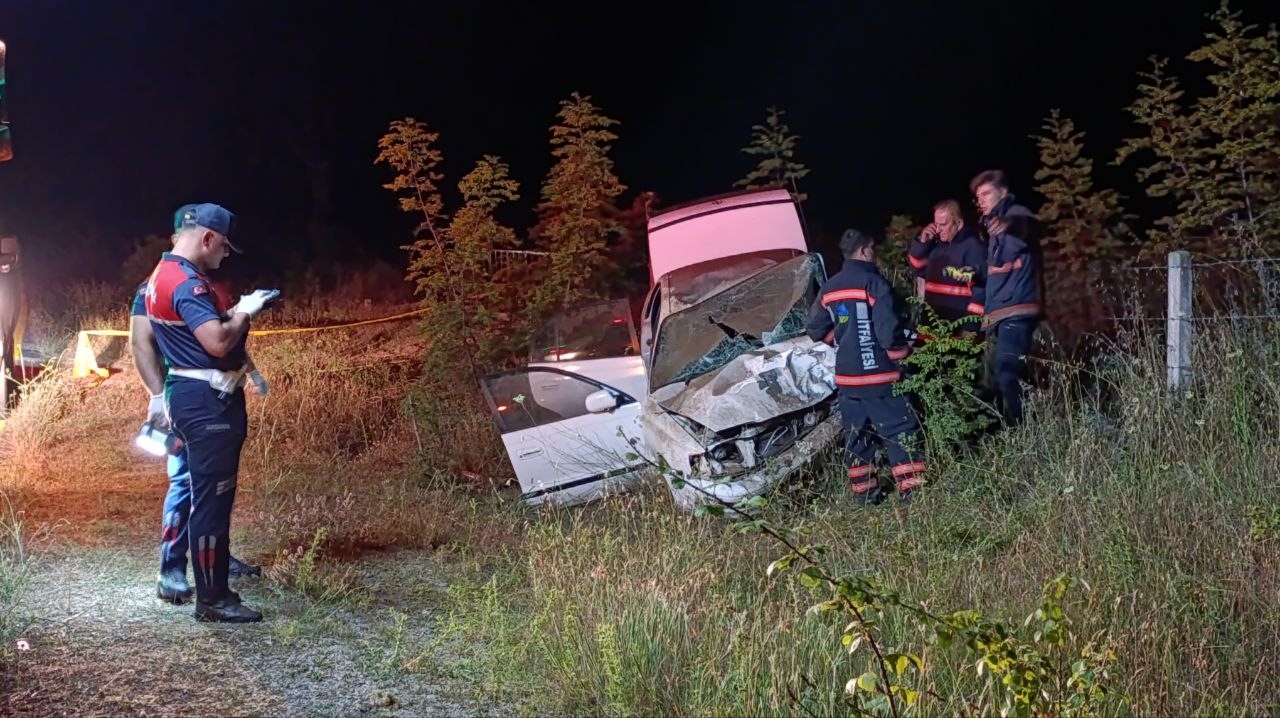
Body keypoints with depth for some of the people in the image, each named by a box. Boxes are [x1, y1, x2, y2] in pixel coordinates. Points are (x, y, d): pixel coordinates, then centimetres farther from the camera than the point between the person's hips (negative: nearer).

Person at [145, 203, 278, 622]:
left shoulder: (166, 274, 14)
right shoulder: (185, 282, -20)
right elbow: (218, 342, -28)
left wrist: (237, 310, 10)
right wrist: (245, 312, -12)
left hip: (198, 397, 11)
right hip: (206, 401, -11)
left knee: (211, 493, 20)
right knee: (211, 497, -5)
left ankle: (215, 566, 32)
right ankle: (212, 600, 1)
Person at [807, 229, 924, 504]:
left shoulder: (829, 288, 9)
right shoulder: (874, 282, -12)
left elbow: (816, 330, 16)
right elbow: (888, 329, -18)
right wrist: (902, 352, -1)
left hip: (847, 377, 7)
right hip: (878, 375, -7)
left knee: (856, 435, 11)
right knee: (900, 431, -2)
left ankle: (865, 493, 17)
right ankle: (912, 490, -4)